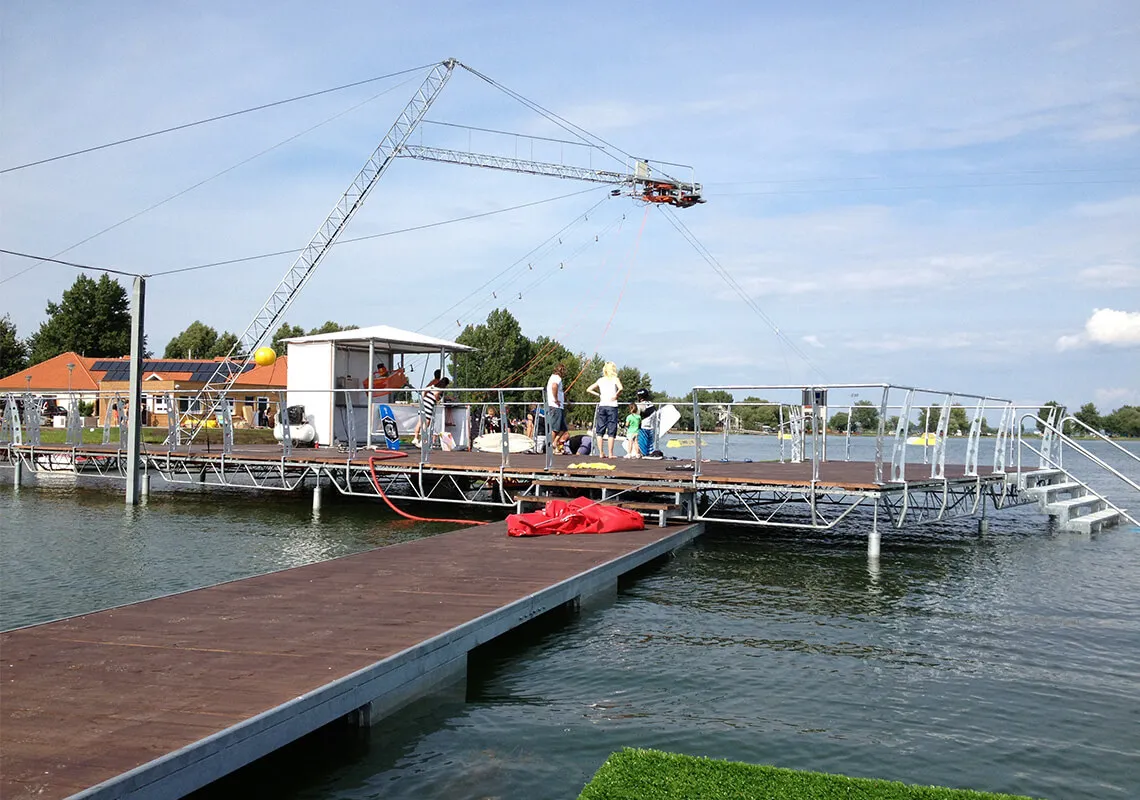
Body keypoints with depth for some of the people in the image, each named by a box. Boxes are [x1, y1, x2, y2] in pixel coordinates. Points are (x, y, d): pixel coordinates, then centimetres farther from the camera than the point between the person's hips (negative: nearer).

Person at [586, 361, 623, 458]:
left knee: (600, 431, 8)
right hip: (612, 406, -4)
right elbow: (620, 388, -22)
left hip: (602, 406, 4)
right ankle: (610, 453, -3)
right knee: (611, 432, -1)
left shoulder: (600, 380, 10)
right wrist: (616, 395, -7)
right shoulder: (615, 379, -1)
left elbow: (588, 390, 10)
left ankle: (601, 453, 6)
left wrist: (598, 395, 12)